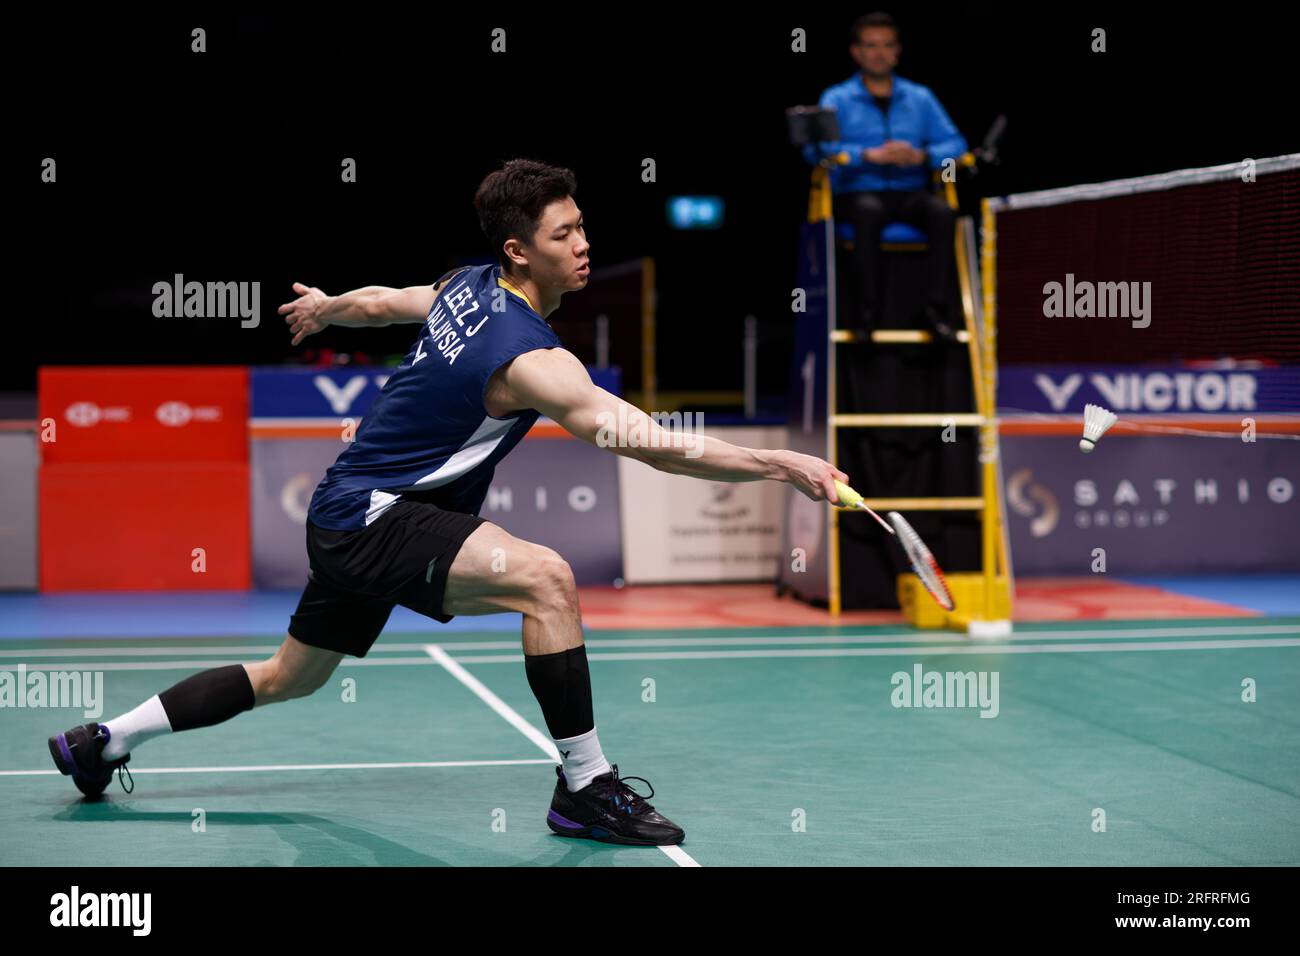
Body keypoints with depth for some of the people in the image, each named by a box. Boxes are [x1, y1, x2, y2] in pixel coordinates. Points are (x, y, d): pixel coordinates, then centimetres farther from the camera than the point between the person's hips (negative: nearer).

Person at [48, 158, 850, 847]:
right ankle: (585, 787, -22)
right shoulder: (530, 360, -26)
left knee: (290, 678, 25)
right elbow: (651, 444, -35)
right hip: (374, 516, -10)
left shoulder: (468, 287, 1)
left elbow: (378, 303, 21)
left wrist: (322, 306, 43)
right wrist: (781, 464, -36)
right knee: (545, 577, -28)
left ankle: (102, 742, 37)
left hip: (349, 513, 10)